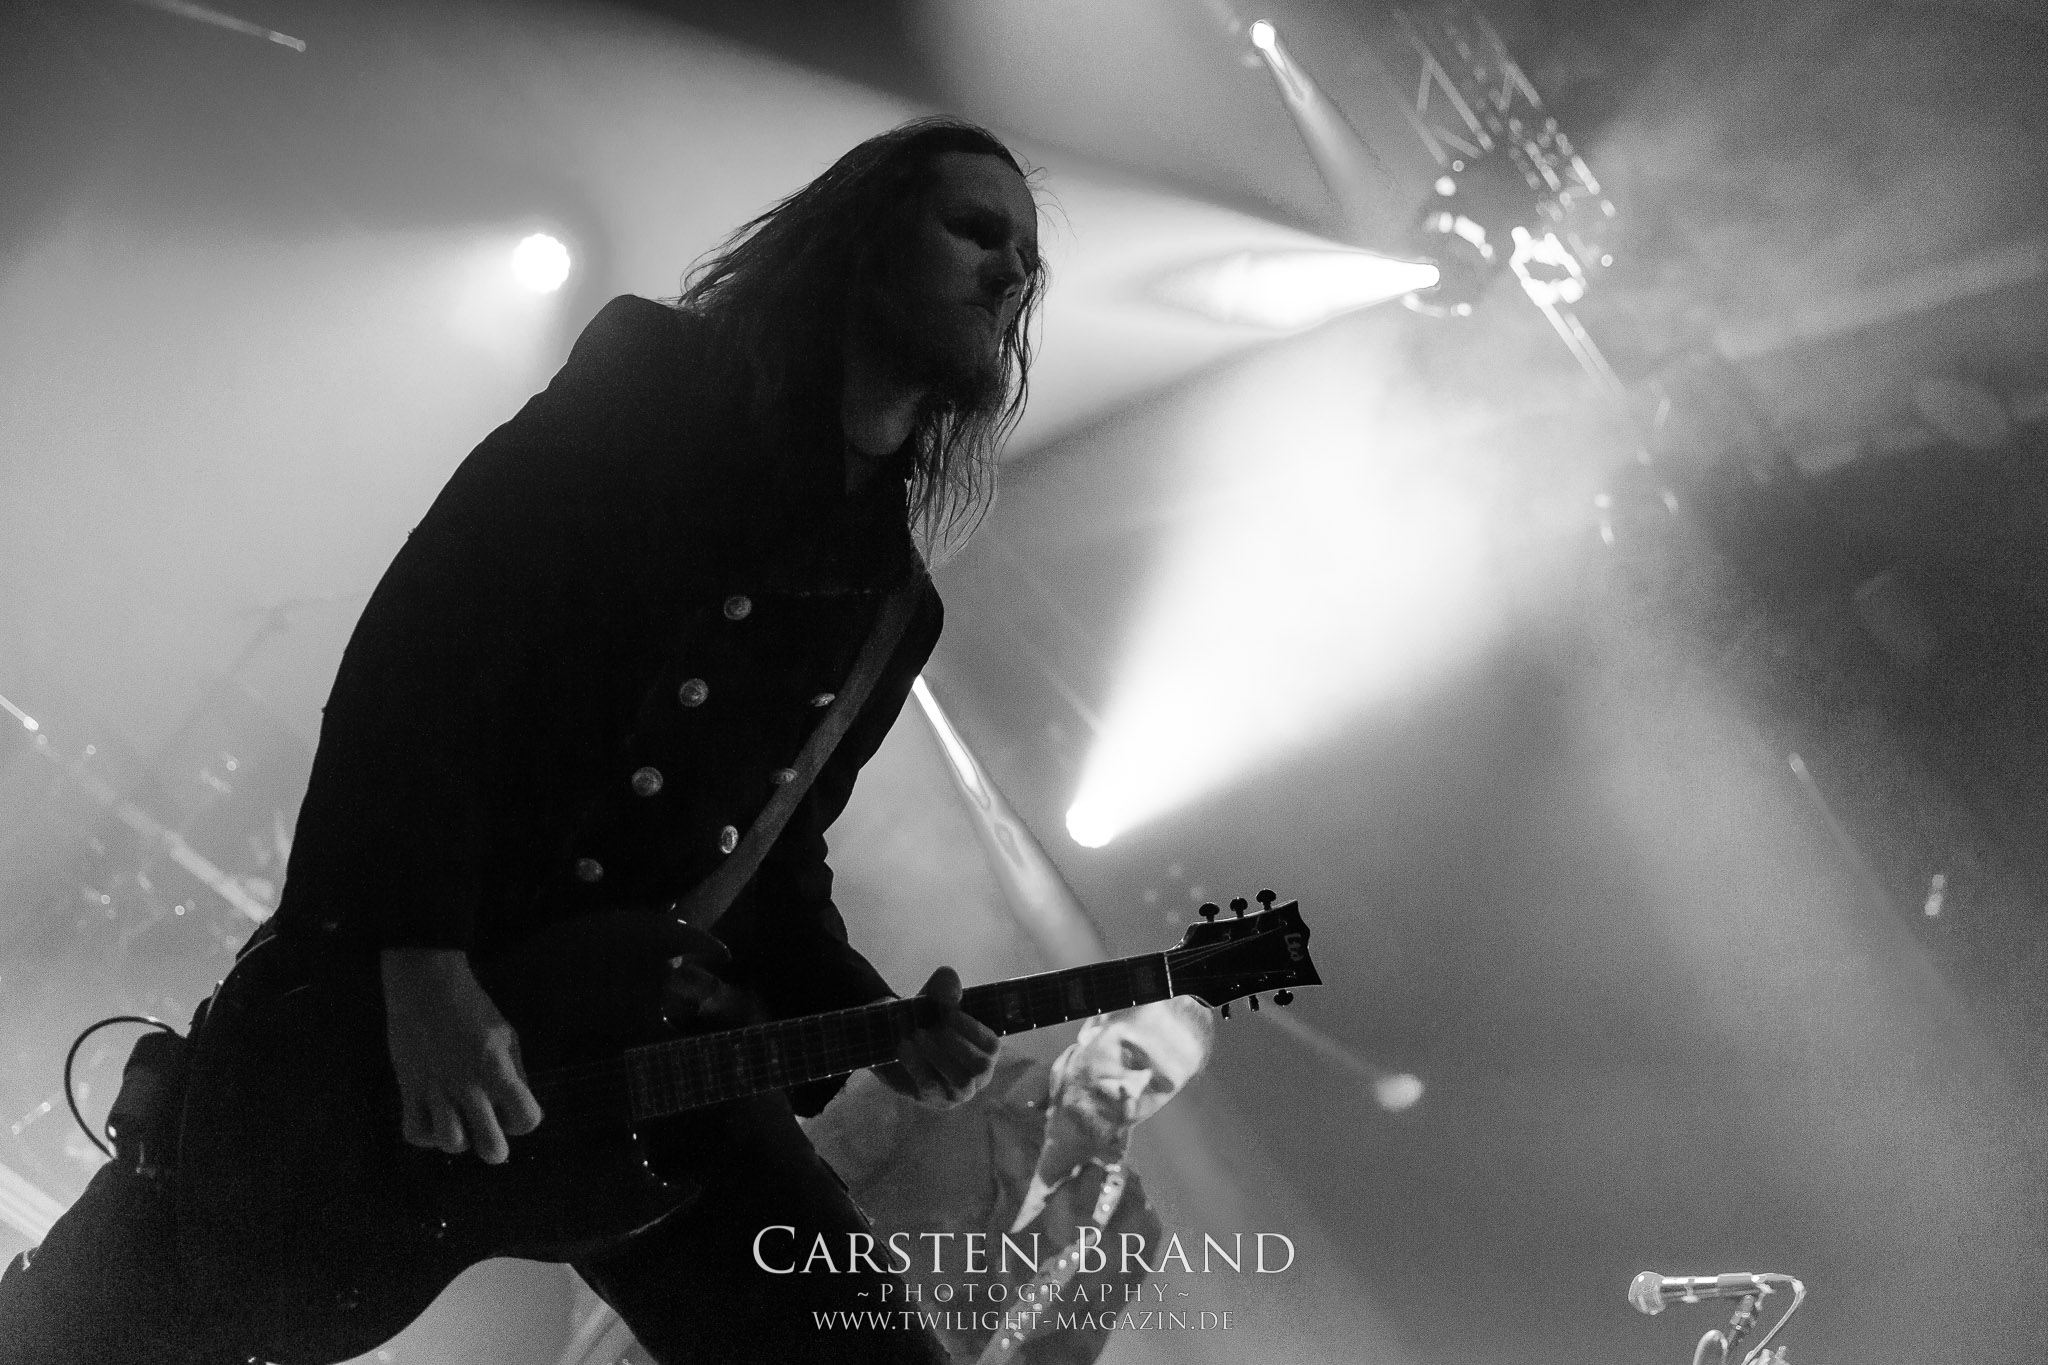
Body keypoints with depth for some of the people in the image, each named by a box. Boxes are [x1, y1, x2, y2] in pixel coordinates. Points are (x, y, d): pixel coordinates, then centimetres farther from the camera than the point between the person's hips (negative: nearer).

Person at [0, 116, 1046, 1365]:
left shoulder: (894, 607, 15)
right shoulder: (646, 386, -1)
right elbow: (414, 636, -11)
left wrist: (868, 1025, -2)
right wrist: (422, 966, -21)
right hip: (377, 992, -4)